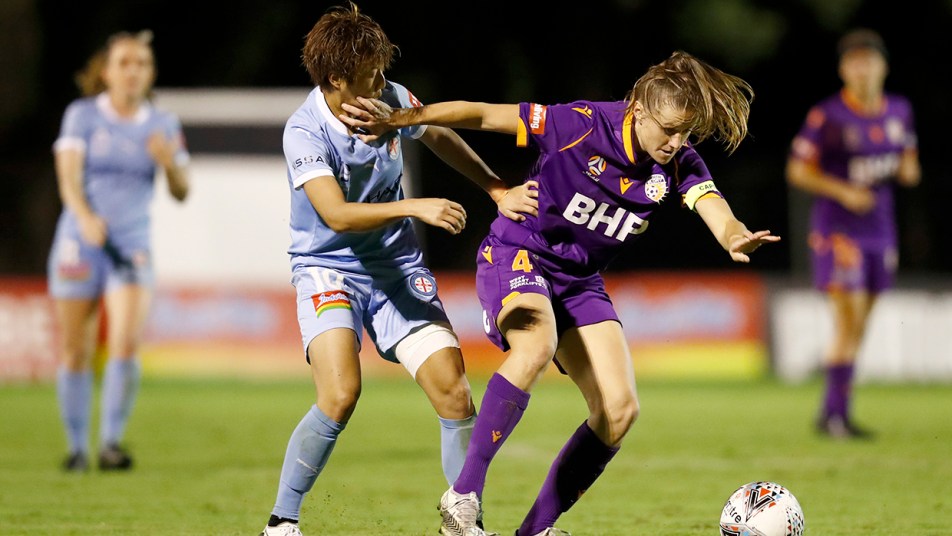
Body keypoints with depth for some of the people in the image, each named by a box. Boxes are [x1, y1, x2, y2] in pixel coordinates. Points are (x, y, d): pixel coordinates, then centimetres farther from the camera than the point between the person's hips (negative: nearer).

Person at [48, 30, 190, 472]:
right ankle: (77, 447, 15)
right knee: (75, 352, 1)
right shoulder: (82, 115, 1)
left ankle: (111, 442, -11)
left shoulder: (163, 125, 8)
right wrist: (85, 216, -30)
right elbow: (68, 175, -11)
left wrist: (170, 163, -15)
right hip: (79, 242, -1)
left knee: (127, 344, -18)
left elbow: (181, 192, 7)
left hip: (133, 247, 1)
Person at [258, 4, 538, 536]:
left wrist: (500, 191, 12)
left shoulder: (392, 99, -7)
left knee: (453, 387, -8)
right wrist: (415, 207, -39)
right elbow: (337, 215, -30)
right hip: (327, 268, -5)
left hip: (396, 264, 5)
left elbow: (440, 137, 14)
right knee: (341, 394, -25)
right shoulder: (305, 131, -21)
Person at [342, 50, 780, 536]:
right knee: (537, 344, -38)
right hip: (517, 256, -6)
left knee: (619, 410, -8)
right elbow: (481, 115, -16)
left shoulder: (679, 164, -8)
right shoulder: (584, 125, -21)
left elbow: (714, 208, -25)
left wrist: (735, 238, -49)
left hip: (580, 282, 6)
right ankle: (463, 495, -32)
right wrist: (396, 119, -20)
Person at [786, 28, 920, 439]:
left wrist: (908, 170, -3)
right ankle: (834, 413, -8)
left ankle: (836, 413, 16)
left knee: (857, 329, 9)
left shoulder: (899, 111, 7)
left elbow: (908, 157, 21)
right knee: (849, 324, -13)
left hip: (880, 231, 6)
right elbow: (797, 171, -6)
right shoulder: (827, 116, -10)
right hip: (838, 232, -6)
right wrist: (844, 192, -18)